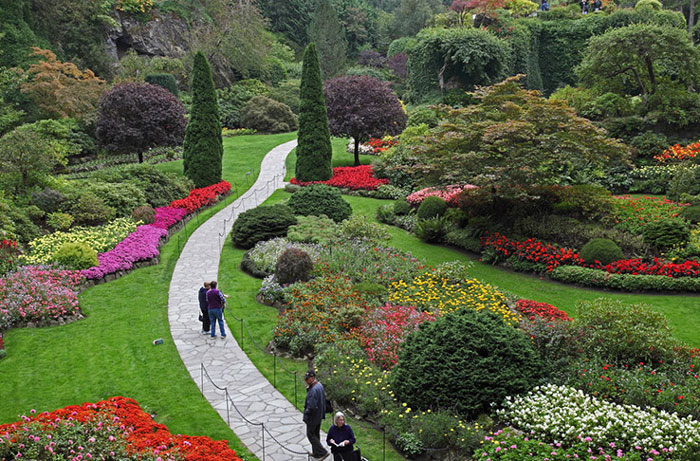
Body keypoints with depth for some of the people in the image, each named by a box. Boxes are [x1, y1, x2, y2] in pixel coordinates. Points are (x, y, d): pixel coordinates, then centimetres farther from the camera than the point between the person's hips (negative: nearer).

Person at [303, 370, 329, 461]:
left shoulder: (314, 390, -29)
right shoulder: (319, 385, 2)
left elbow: (311, 406, -28)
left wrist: (306, 416, -18)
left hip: (313, 416, -10)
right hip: (319, 415, 10)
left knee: (310, 434, 4)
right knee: (316, 434, 21)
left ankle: (322, 452, 4)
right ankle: (316, 452, 33)